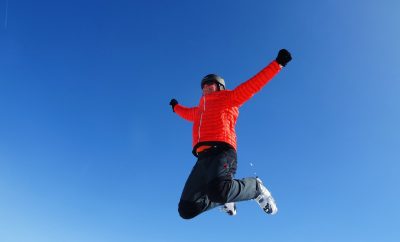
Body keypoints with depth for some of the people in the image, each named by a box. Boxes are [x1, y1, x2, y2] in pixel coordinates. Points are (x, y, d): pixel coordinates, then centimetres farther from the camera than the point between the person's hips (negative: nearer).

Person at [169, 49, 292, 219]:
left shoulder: (228, 98, 19)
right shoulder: (199, 110, 35)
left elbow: (253, 84, 15)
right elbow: (188, 113, 58)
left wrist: (278, 63, 11)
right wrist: (176, 107, 76)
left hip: (221, 152, -6)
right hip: (204, 157, 6)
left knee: (218, 190, -38)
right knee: (187, 210, -8)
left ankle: (256, 187, -5)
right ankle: (226, 198, 19)